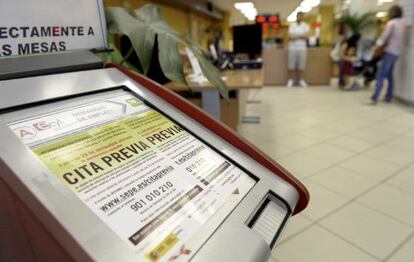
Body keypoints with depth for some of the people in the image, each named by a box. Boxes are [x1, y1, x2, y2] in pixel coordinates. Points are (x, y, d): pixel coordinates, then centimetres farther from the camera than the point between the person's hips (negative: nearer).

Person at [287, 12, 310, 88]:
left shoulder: (305, 26, 8)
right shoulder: (292, 25, 7)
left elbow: (305, 36, -5)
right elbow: (290, 37, -5)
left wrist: (295, 36, -8)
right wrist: (301, 36, -12)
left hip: (302, 48, 1)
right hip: (293, 47, 0)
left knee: (301, 64, -1)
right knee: (292, 64, -3)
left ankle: (301, 80, 6)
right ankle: (291, 80, 3)